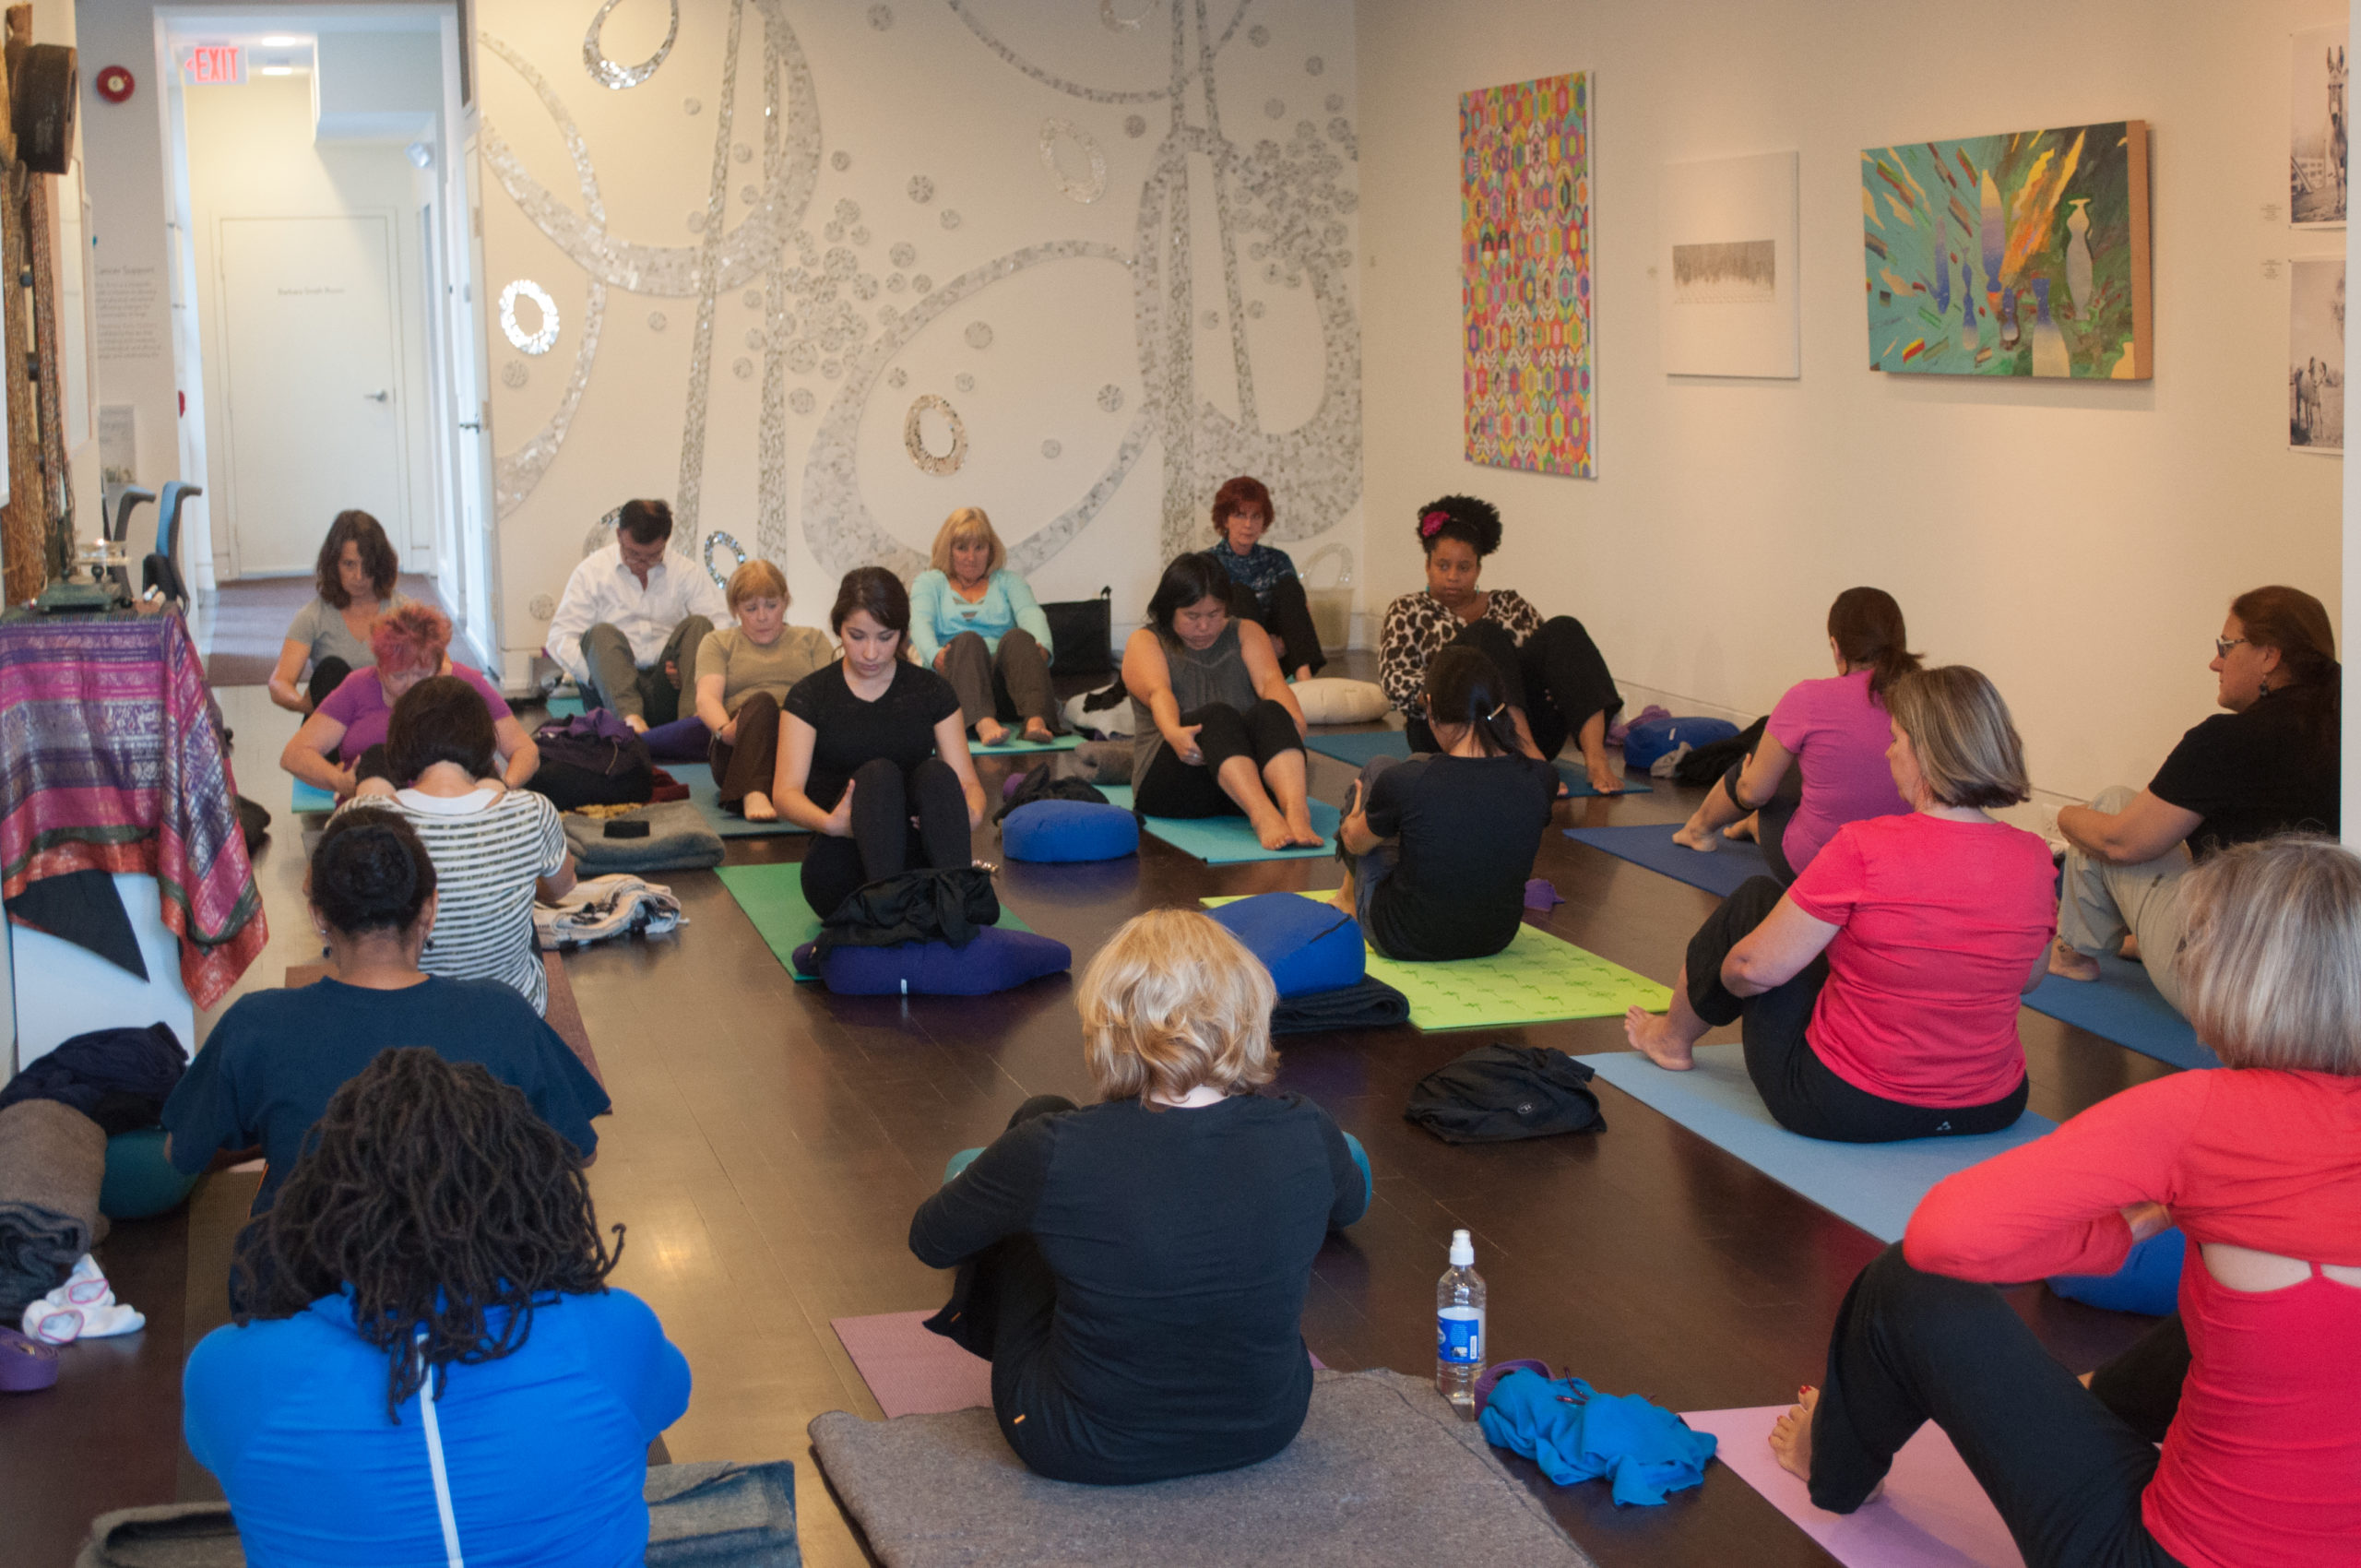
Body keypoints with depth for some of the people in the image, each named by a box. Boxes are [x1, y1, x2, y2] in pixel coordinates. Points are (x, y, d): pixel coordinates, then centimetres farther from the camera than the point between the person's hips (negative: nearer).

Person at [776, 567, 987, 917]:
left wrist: (972, 814, -23)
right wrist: (831, 823, -31)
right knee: (877, 774, -30)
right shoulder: (812, 695, 4)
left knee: (936, 774, -28)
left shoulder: (931, 691, 9)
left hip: (918, 866, 2)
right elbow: (786, 790, -8)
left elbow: (966, 781, 2)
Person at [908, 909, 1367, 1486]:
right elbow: (1349, 1205, 8)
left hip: (1085, 1453, -3)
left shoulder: (1052, 1152, -27)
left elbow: (929, 1240, -6)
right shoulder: (1307, 1136, -19)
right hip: (1265, 1428, 3)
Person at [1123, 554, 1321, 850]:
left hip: (1248, 779, 2)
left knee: (1269, 712, -30)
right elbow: (1157, 692, -11)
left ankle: (1297, 810, -56)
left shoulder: (1245, 633, 19)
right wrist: (1173, 732, -34)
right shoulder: (1146, 643, 10)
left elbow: (1269, 680, -2)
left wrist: (1292, 719, -24)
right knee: (1217, 716, -33)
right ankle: (1262, 815, -58)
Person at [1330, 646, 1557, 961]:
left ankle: (1348, 896, 44)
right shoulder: (1541, 779, -18)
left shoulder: (1403, 783, -26)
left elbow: (1356, 842, -3)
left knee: (1379, 767, 18)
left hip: (1404, 943, -3)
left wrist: (1354, 814, 24)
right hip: (1496, 939, 3)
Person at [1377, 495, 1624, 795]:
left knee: (1564, 630, -19)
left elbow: (1547, 657, 15)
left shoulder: (1509, 604, 24)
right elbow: (1395, 683, 2)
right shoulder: (1408, 612, 16)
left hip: (1526, 727, 3)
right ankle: (1532, 757, -48)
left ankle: (1595, 757, -39)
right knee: (1487, 636, -28)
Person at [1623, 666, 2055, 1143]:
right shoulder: (2033, 858, -8)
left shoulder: (1864, 850, -23)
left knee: (1755, 899, 17)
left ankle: (1673, 1038, 43)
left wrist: (1727, 974, 7)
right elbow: (2029, 977, 9)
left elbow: (1755, 969, -16)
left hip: (1840, 1110, -5)